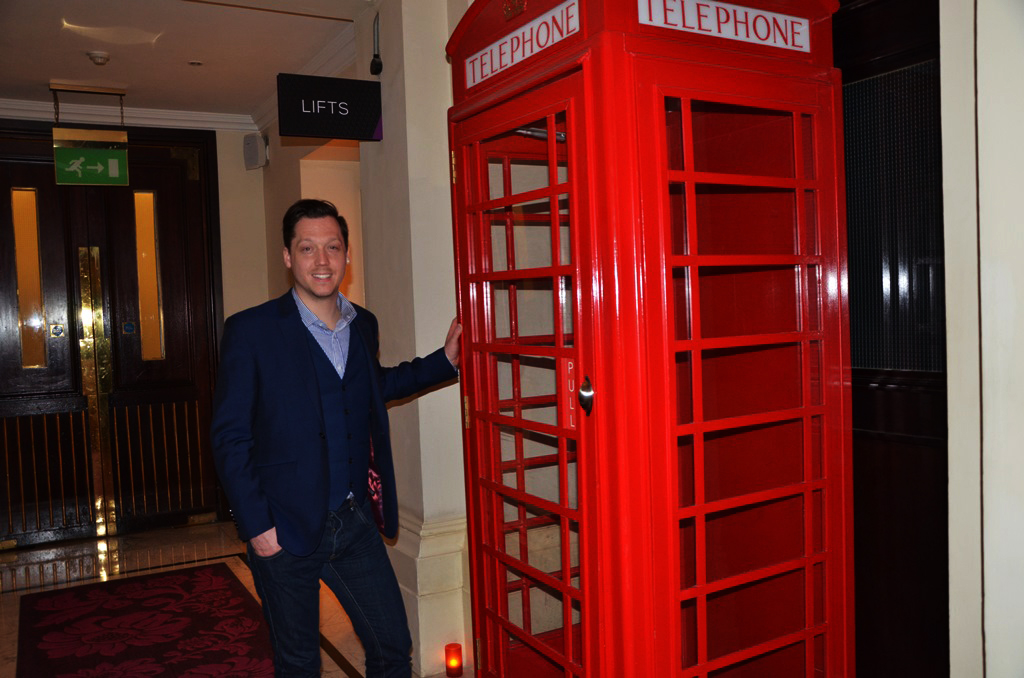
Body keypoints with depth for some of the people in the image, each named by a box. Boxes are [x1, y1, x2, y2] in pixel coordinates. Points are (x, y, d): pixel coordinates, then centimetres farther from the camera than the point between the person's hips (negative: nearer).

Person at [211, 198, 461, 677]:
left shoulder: (363, 324, 7)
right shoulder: (250, 331, -9)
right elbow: (229, 438, -8)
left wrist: (445, 360, 17)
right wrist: (256, 526, -12)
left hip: (355, 523, 4)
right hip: (285, 530, -4)